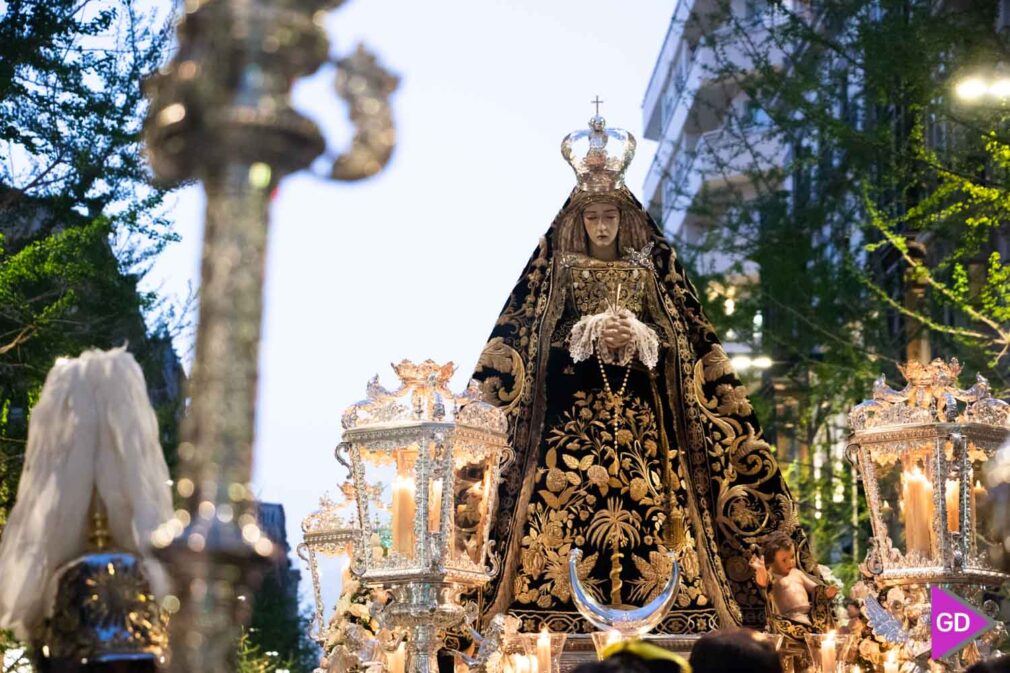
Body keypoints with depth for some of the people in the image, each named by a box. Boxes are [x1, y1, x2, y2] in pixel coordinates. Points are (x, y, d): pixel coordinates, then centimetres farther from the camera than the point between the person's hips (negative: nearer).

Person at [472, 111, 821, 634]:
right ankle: (564, 630, -12)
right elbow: (523, 349, 2)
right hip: (572, 419, -1)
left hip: (643, 419, 1)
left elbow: (684, 346, 9)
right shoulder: (558, 273, 11)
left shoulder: (650, 271, 14)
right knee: (566, 527, -12)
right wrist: (590, 336, -11)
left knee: (649, 512, -10)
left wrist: (637, 337, -10)